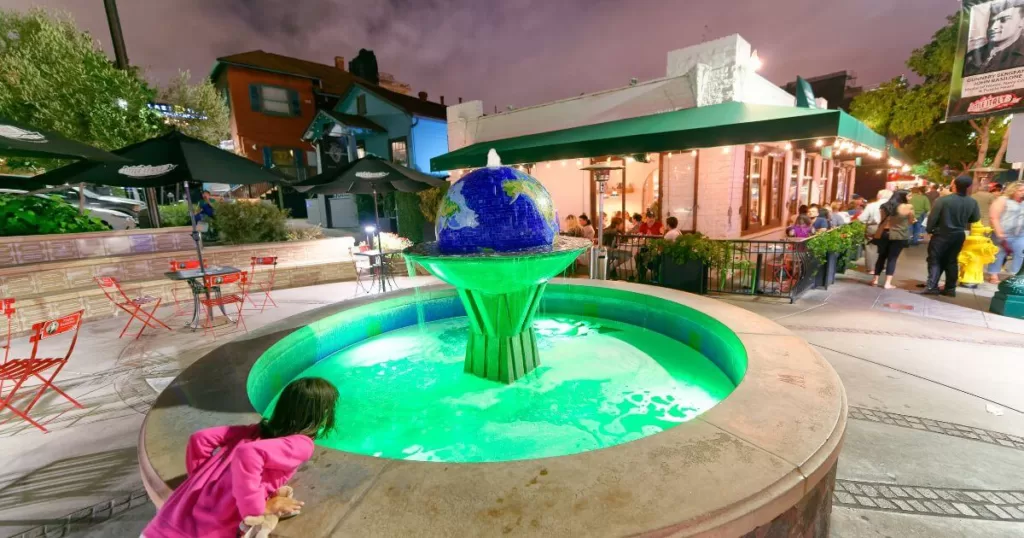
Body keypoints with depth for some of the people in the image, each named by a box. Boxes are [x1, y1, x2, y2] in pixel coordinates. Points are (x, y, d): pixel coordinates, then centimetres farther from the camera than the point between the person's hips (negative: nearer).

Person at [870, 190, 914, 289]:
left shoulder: (884, 207, 2)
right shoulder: (908, 207, -8)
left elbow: (883, 220, 6)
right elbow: (911, 221, 5)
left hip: (884, 234, 3)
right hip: (899, 236, -3)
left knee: (882, 257, 13)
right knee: (892, 258, 0)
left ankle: (875, 279, 14)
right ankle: (888, 283, -1)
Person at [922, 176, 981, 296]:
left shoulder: (943, 200, -18)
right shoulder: (972, 202, -2)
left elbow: (932, 217, -14)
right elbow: (976, 218, 10)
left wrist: (929, 230, 1)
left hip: (942, 234, -5)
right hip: (959, 235, 5)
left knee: (934, 259, 0)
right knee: (951, 261, 12)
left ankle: (931, 286, -9)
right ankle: (950, 288, 15)